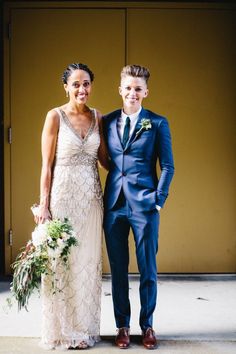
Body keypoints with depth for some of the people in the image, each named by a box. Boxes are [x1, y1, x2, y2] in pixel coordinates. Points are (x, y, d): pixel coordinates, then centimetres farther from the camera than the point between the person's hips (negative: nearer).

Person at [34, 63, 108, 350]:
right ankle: (62, 331, 15)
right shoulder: (55, 116, -6)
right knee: (61, 263, 2)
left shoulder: (97, 117, 7)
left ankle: (84, 328, 22)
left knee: (87, 263, 10)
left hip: (91, 198, 4)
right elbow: (47, 165, -6)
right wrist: (44, 206, -10)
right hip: (63, 197, -4)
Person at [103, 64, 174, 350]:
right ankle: (122, 326, 21)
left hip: (144, 205, -2)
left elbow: (167, 166, 1)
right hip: (114, 205, 2)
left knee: (148, 270, 5)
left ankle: (147, 326, 20)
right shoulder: (107, 121, 9)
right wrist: (101, 196, 3)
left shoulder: (157, 123, 2)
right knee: (118, 270, 9)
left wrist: (159, 200, -6)